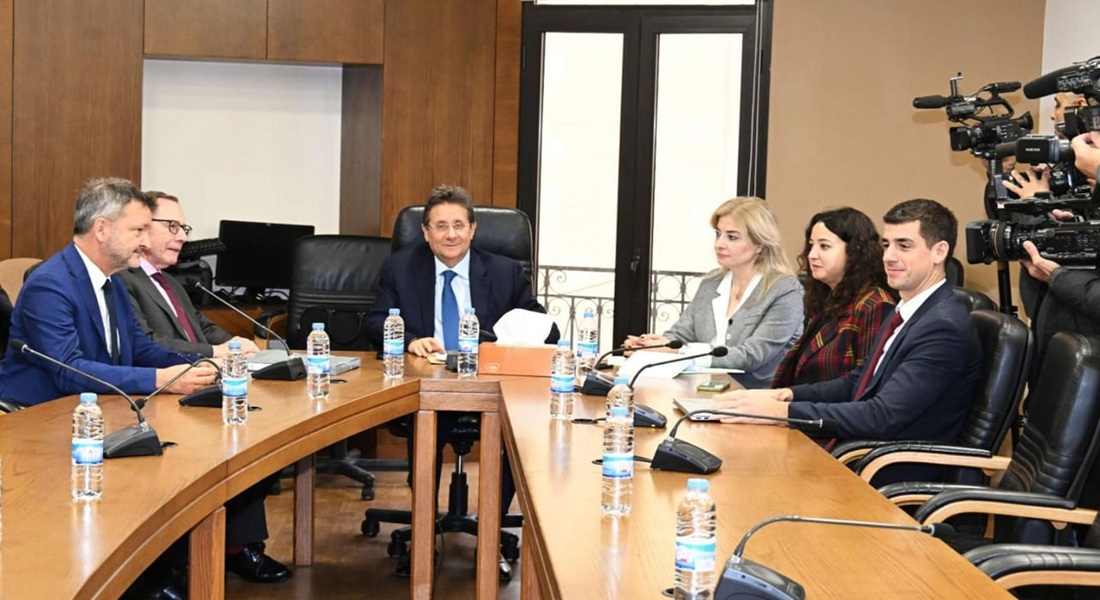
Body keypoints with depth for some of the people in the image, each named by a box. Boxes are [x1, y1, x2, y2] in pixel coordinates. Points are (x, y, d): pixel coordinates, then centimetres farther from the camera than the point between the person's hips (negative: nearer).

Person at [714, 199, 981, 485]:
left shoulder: (944, 327, -19)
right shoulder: (908, 312, 13)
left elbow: (882, 418, -25)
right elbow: (857, 383, 18)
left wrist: (781, 411, -27)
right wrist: (785, 395, 1)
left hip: (895, 480, -9)